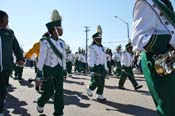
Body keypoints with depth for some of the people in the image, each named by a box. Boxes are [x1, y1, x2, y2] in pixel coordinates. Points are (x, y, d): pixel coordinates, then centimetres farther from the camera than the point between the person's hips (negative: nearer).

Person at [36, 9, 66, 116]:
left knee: (59, 91, 3)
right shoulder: (46, 42, -13)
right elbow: (41, 58, -15)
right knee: (49, 92, 0)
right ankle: (40, 104, 32)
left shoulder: (62, 42, 6)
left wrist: (64, 69, 12)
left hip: (59, 69, 6)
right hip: (48, 69, -5)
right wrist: (39, 72, -16)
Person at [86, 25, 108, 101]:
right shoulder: (92, 47, -8)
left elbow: (104, 58, 16)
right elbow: (90, 58, -13)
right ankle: (89, 89, 22)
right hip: (95, 66, -7)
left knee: (102, 82, 5)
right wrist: (91, 68, -20)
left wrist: (105, 68, 14)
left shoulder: (102, 48, 14)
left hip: (102, 66, 7)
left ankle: (100, 96, 14)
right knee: (96, 81, -7)